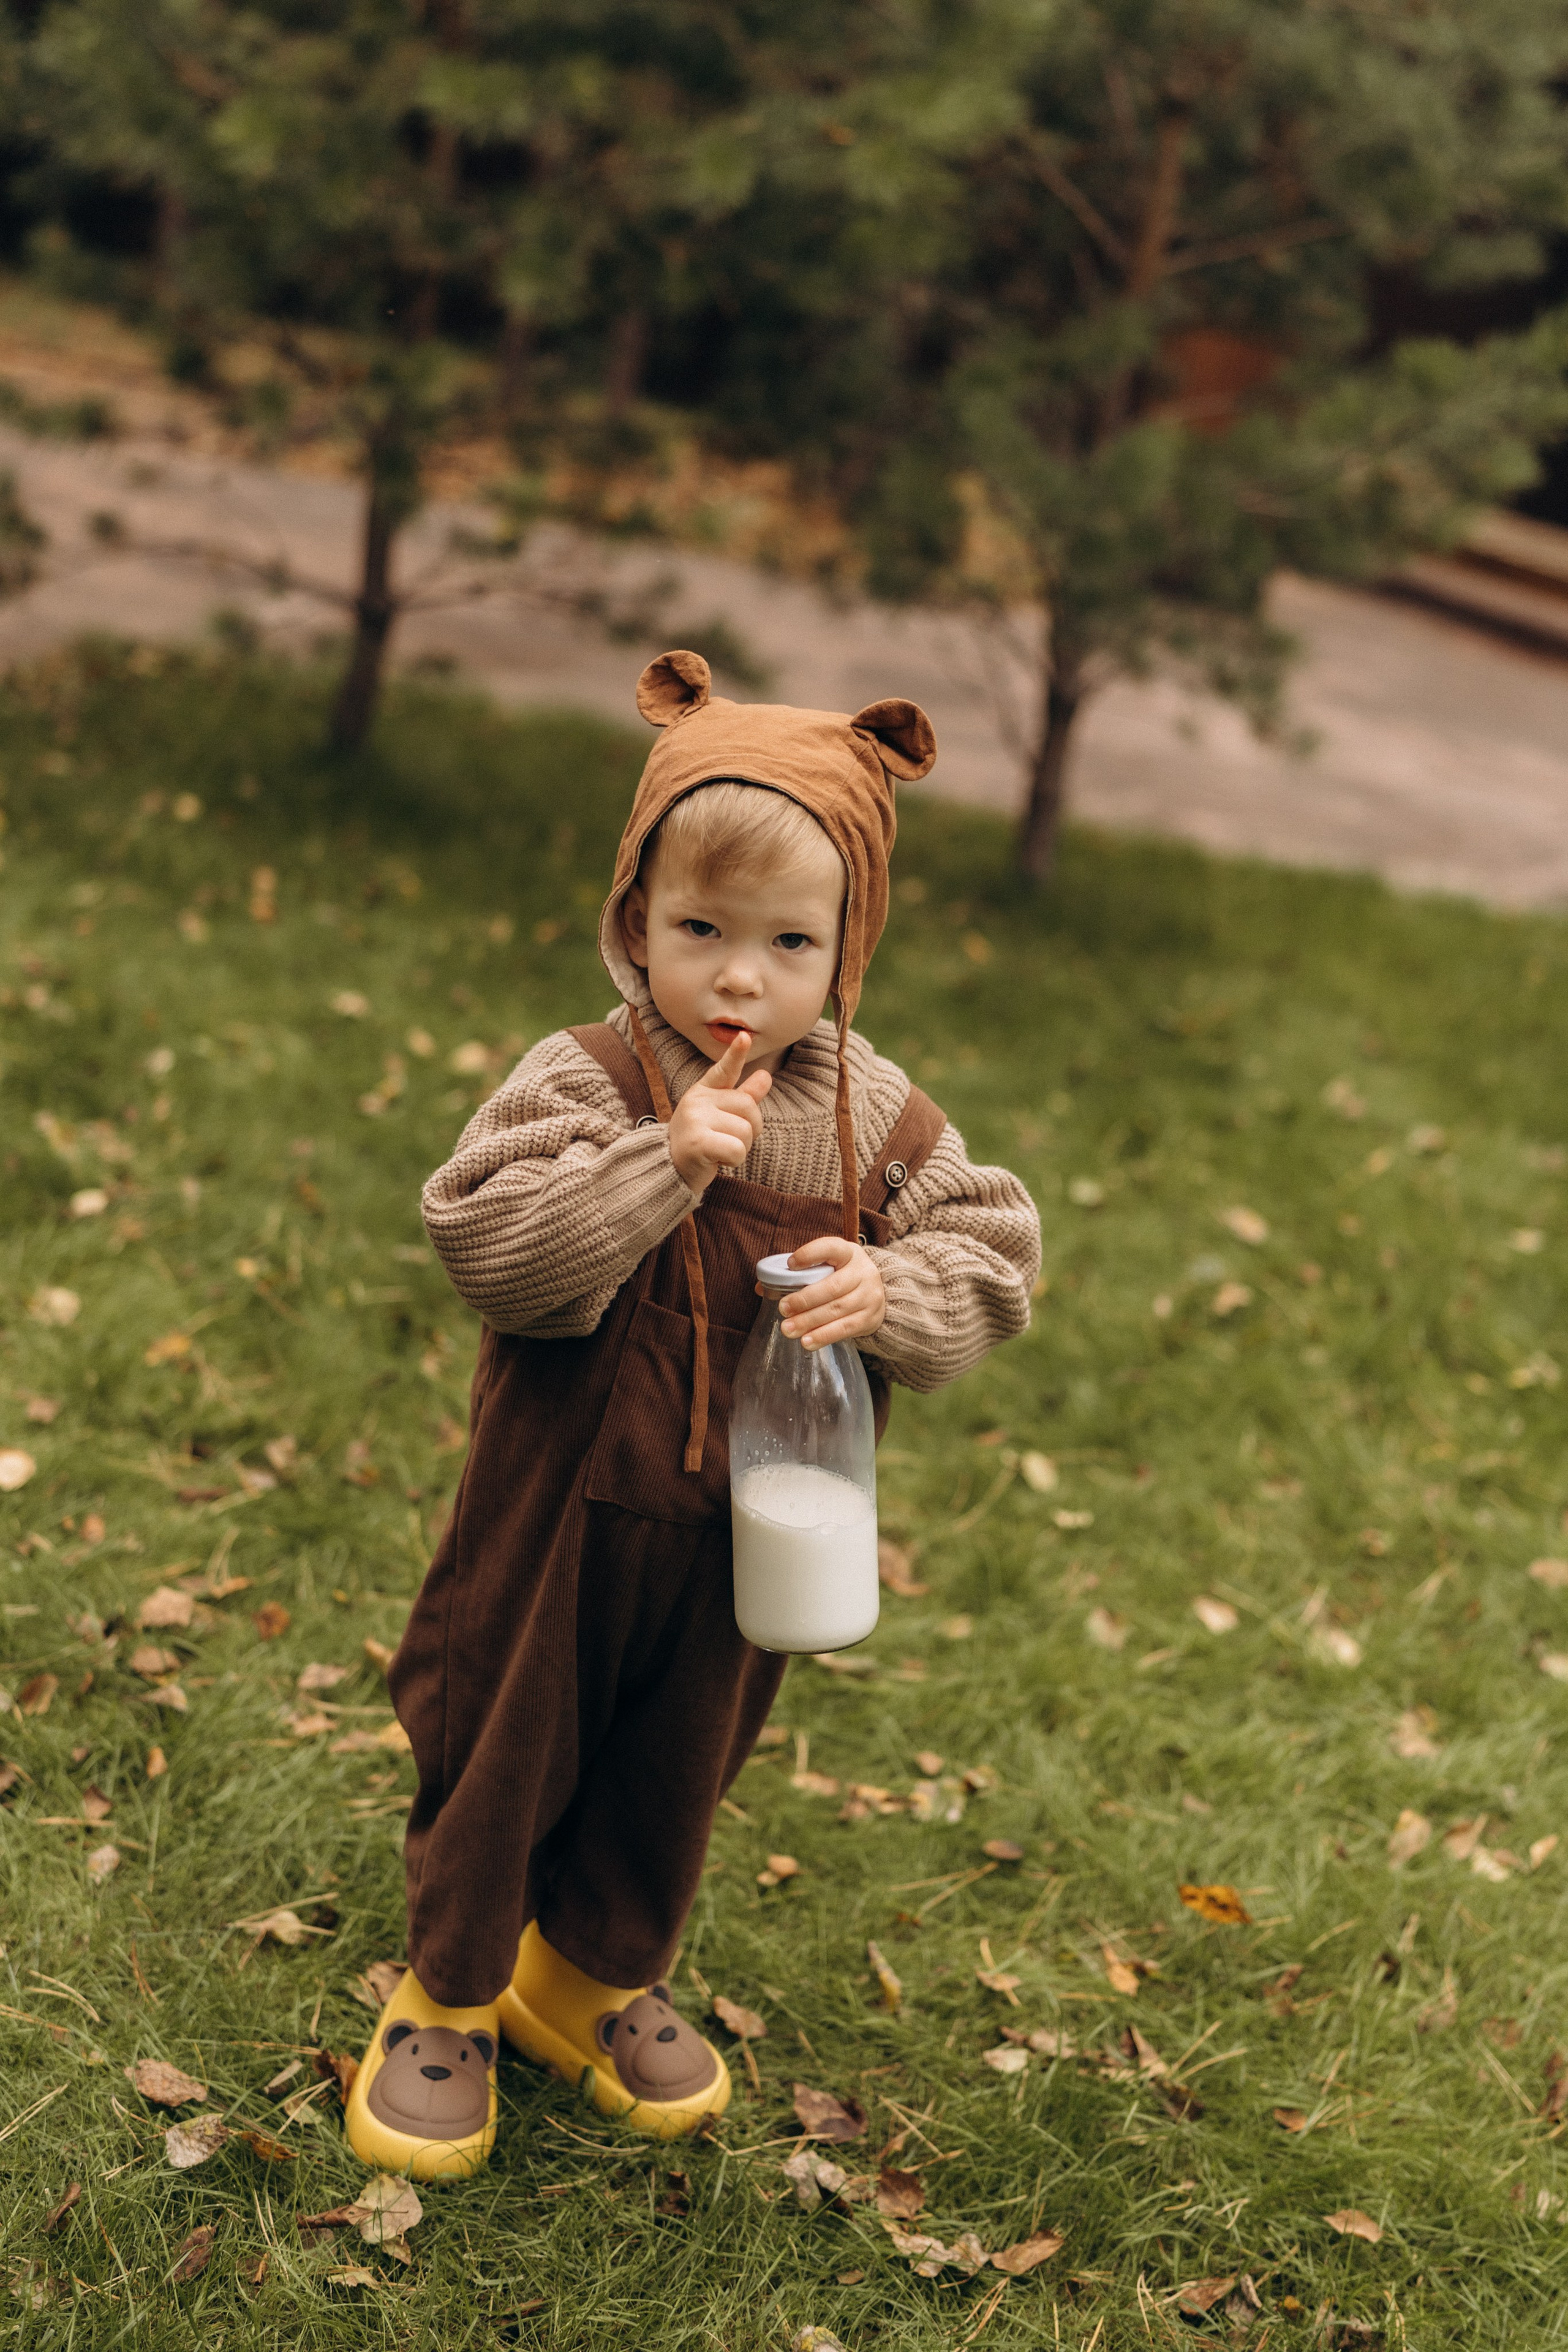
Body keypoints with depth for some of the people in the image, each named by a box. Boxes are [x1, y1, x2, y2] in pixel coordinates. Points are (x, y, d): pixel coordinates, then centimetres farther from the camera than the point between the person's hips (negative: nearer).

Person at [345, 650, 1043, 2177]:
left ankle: (595, 1982, 46)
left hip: (746, 1532, 4)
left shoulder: (876, 1120, -6)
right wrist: (664, 1163, -35)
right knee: (500, 1755, 13)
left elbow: (990, 1254, -2)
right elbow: (486, 1244, -27)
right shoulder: (584, 1081, -17)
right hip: (562, 1507, -3)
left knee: (673, 1775, 21)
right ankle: (447, 1997, 36)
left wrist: (886, 1293, -22)